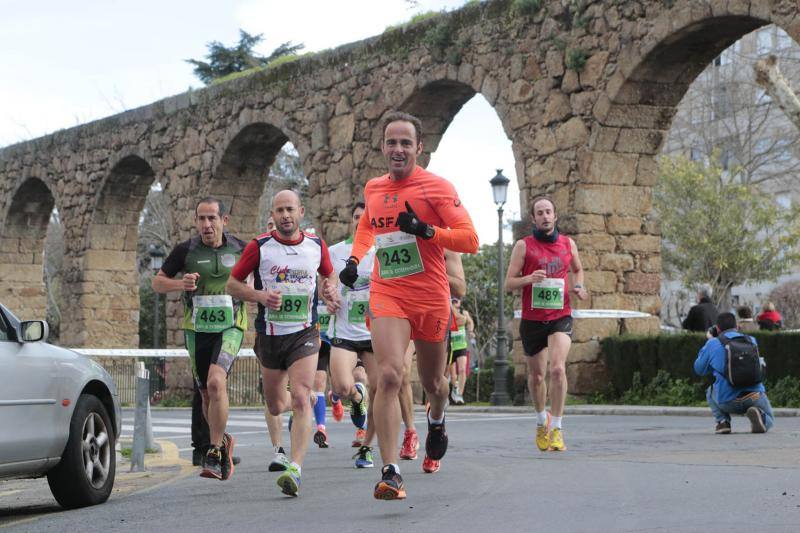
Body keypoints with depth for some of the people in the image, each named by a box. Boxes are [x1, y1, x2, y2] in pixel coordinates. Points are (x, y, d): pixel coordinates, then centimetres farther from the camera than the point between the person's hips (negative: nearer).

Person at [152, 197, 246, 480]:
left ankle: (214, 456, -20)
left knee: (216, 382, -24)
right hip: (197, 329, 2)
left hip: (230, 327, -2)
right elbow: (157, 282, 5)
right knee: (207, 394, 10)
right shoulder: (185, 250, -3)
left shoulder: (240, 248, 0)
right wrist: (180, 284, -15)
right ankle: (223, 441, 37)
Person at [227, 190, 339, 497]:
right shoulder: (259, 247, -5)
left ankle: (295, 469, -25)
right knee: (275, 407, 13)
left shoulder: (317, 246, 3)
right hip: (270, 335, 1)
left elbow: (329, 274, 23)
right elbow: (233, 283, 2)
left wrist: (331, 290, 0)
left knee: (300, 398, -19)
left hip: (305, 334, -1)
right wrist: (260, 295, -16)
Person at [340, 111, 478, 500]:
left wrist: (426, 231, -26)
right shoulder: (372, 189, 7)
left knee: (432, 382, 17)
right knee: (389, 376, -20)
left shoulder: (436, 187, -7)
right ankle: (390, 472, -22)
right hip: (386, 295, 1)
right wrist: (354, 259, 13)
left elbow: (470, 239, -12)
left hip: (431, 298, -1)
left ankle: (437, 420, 54)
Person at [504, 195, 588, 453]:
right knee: (536, 375, 12)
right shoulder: (524, 246, -1)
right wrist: (529, 279, -22)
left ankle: (556, 429, -15)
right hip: (532, 319, 0)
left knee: (558, 368, -21)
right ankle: (542, 421, 37)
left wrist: (578, 287, 5)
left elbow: (577, 269, 26)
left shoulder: (568, 244, 7)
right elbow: (509, 283, -2)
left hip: (560, 317, 0)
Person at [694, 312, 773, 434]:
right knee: (767, 422, 28)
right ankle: (759, 414, -9)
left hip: (728, 403, 0)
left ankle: (722, 421, 9)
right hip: (755, 397, 0)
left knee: (710, 391, 34)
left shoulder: (713, 343, 2)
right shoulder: (751, 340, 11)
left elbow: (699, 369, 17)